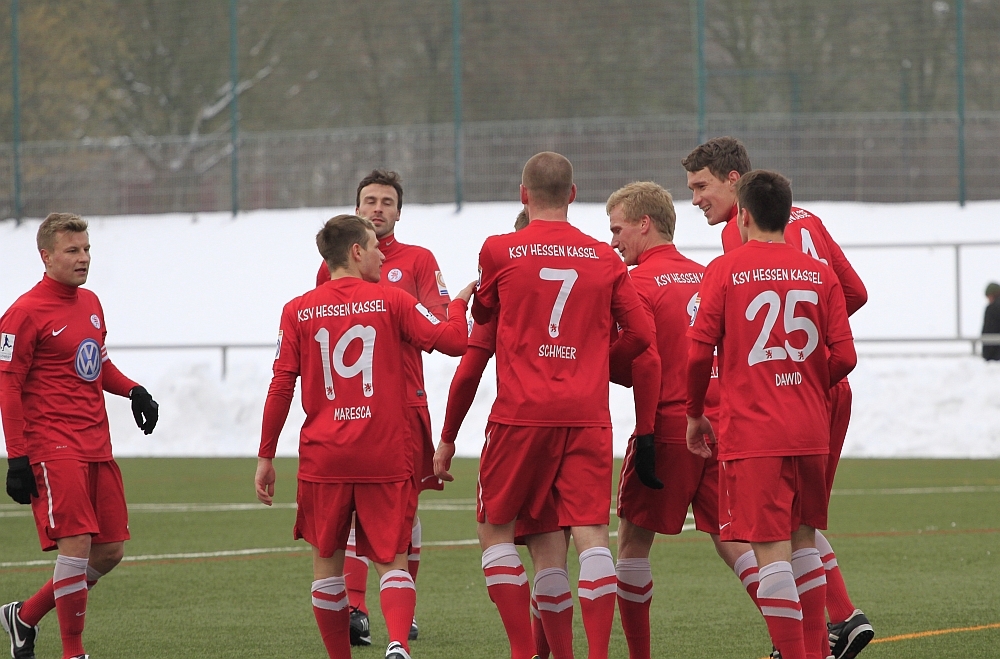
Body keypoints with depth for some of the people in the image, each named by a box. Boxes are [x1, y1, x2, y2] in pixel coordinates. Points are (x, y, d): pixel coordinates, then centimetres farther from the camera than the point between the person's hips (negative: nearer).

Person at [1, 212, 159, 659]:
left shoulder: (90, 303, 15)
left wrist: (132, 391, 9)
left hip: (96, 448, 8)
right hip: (53, 449, -8)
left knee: (111, 550, 7)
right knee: (77, 544, -15)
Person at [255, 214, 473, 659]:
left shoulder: (298, 311, 3)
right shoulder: (390, 301, 0)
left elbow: (281, 386, 0)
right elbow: (453, 340, -3)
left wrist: (265, 457, 5)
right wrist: (458, 304, 18)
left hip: (323, 456, 1)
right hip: (385, 455, -1)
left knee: (327, 562, 13)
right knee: (391, 561, 1)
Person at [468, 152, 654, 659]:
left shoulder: (499, 252, 1)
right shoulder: (605, 259, 7)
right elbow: (641, 334, 10)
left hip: (522, 412, -2)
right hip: (588, 415, 2)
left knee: (496, 530, 10)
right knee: (591, 532, -3)